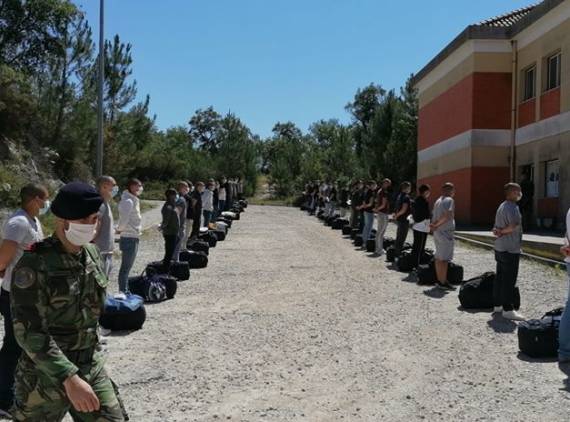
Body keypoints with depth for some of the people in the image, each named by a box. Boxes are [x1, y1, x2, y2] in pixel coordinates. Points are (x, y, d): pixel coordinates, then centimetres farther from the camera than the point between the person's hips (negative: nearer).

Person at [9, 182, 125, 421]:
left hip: (92, 367, 6)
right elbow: (28, 331, -24)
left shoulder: (92, 254, 1)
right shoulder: (34, 264, -19)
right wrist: (69, 379, -30)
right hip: (46, 375, -5)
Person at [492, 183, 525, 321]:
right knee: (509, 280, -5)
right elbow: (514, 226, -28)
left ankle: (498, 305, 22)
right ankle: (508, 309, -2)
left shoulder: (502, 206, 15)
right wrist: (502, 231, -13)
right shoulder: (512, 207, -16)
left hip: (500, 247, 10)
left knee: (500, 277, 14)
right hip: (510, 249, -10)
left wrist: (499, 231, -3)